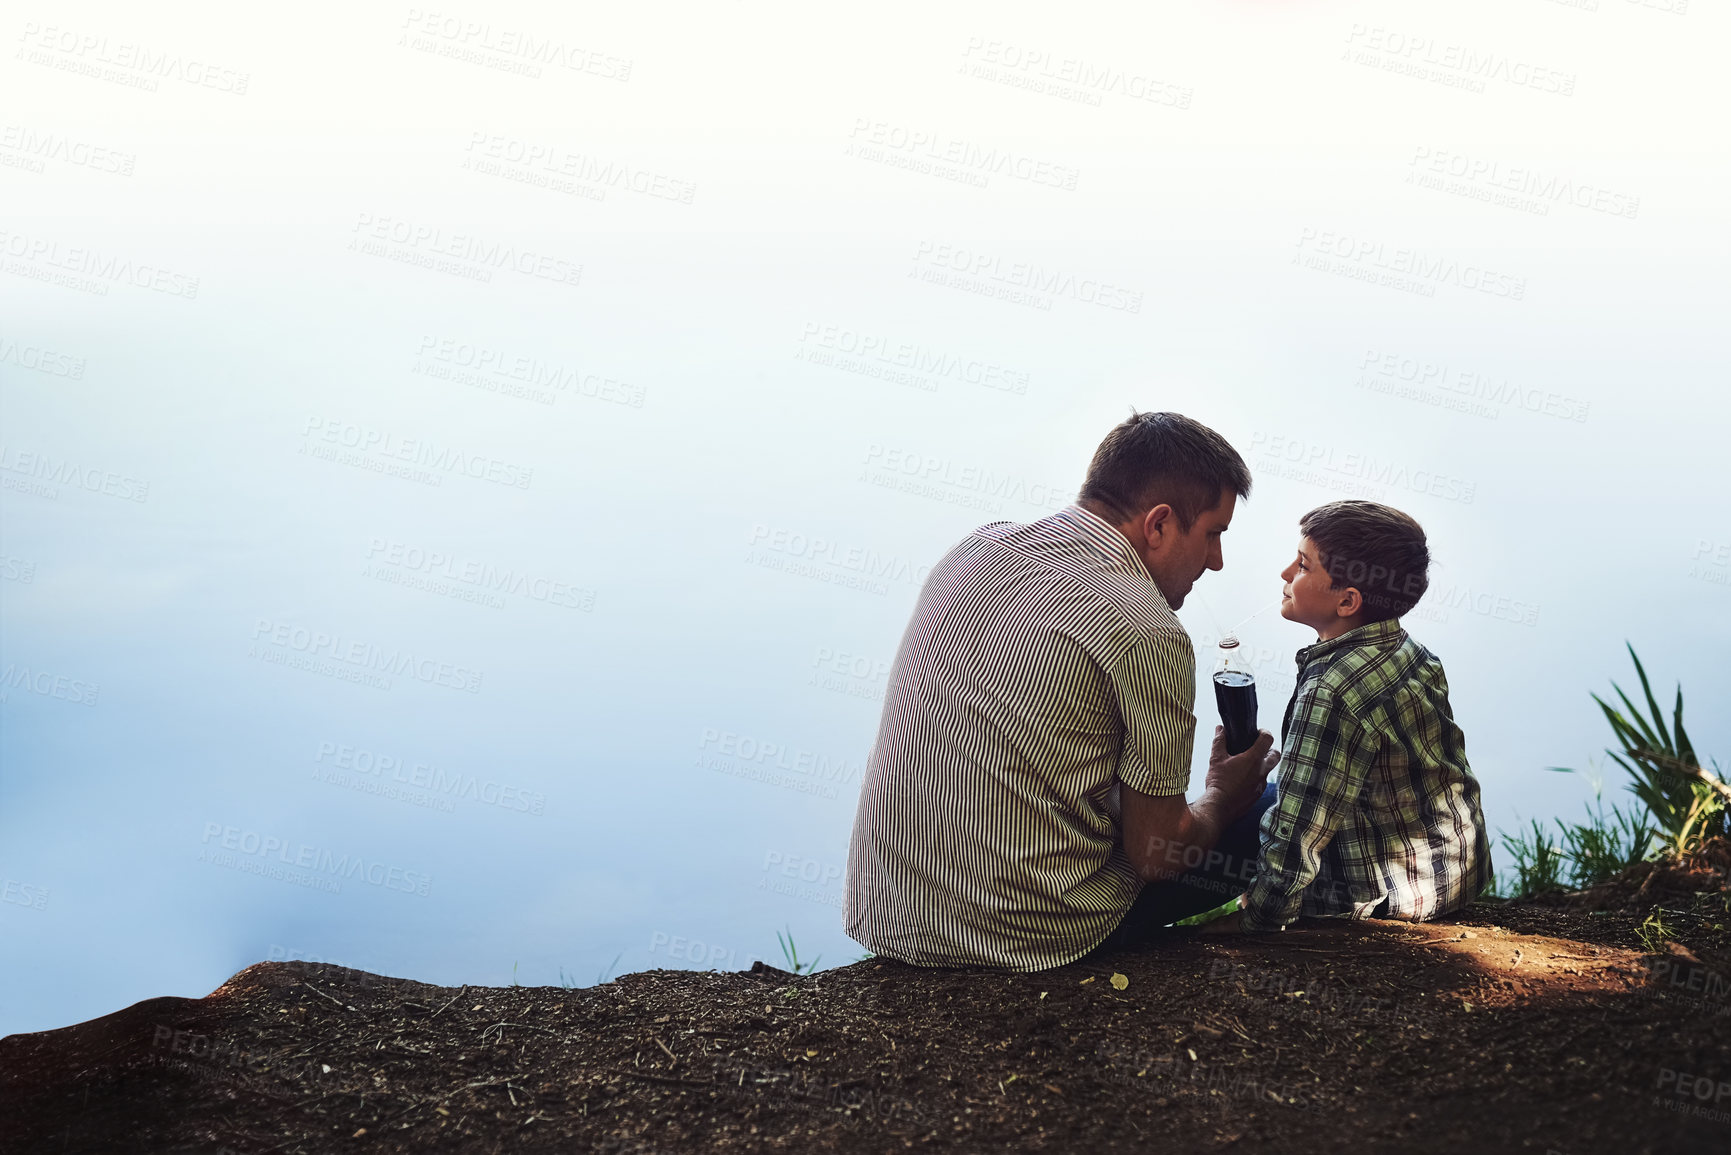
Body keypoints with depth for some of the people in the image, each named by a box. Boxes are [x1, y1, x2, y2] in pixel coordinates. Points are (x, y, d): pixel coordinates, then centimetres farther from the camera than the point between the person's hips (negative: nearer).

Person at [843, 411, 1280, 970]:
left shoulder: (976, 547, 5)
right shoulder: (1148, 635, -17)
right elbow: (1156, 855, -10)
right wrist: (1220, 802, 12)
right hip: (1023, 936, -7)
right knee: (1262, 810, 15)